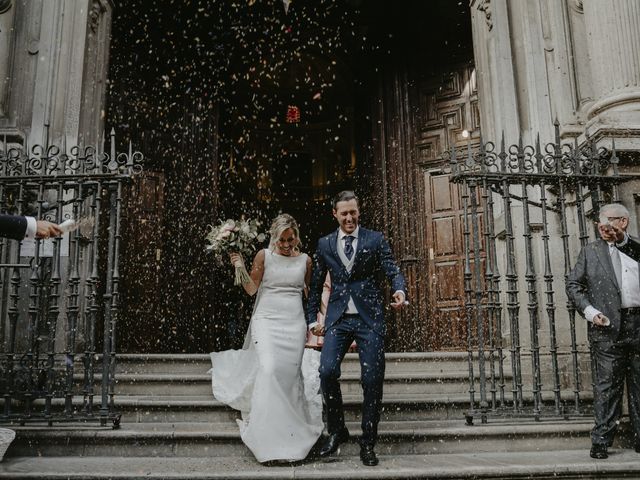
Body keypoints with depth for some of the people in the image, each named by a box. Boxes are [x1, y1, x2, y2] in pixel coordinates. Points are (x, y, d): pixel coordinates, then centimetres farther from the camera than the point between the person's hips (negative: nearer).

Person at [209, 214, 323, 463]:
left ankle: (289, 436, 15)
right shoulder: (264, 255, 2)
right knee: (268, 370, -18)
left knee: (290, 375, 0)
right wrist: (240, 268, -13)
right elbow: (251, 289, 2)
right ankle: (269, 439, -10)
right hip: (267, 320, -2)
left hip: (295, 323, 3)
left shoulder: (305, 260, 9)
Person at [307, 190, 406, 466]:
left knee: (372, 380, -1)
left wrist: (399, 290, -23)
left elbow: (392, 270, -2)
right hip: (338, 318, 1)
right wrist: (312, 318, 12)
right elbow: (316, 284, 16)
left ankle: (367, 444, 14)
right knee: (327, 371, -16)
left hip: (369, 318, -1)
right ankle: (336, 430, 7)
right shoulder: (324, 244, 12)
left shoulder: (375, 239, 6)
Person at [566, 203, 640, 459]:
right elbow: (573, 285, 6)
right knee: (607, 385, -1)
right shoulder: (590, 251, 9)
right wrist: (589, 310, -5)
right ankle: (601, 440, 5)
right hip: (608, 326, -1)